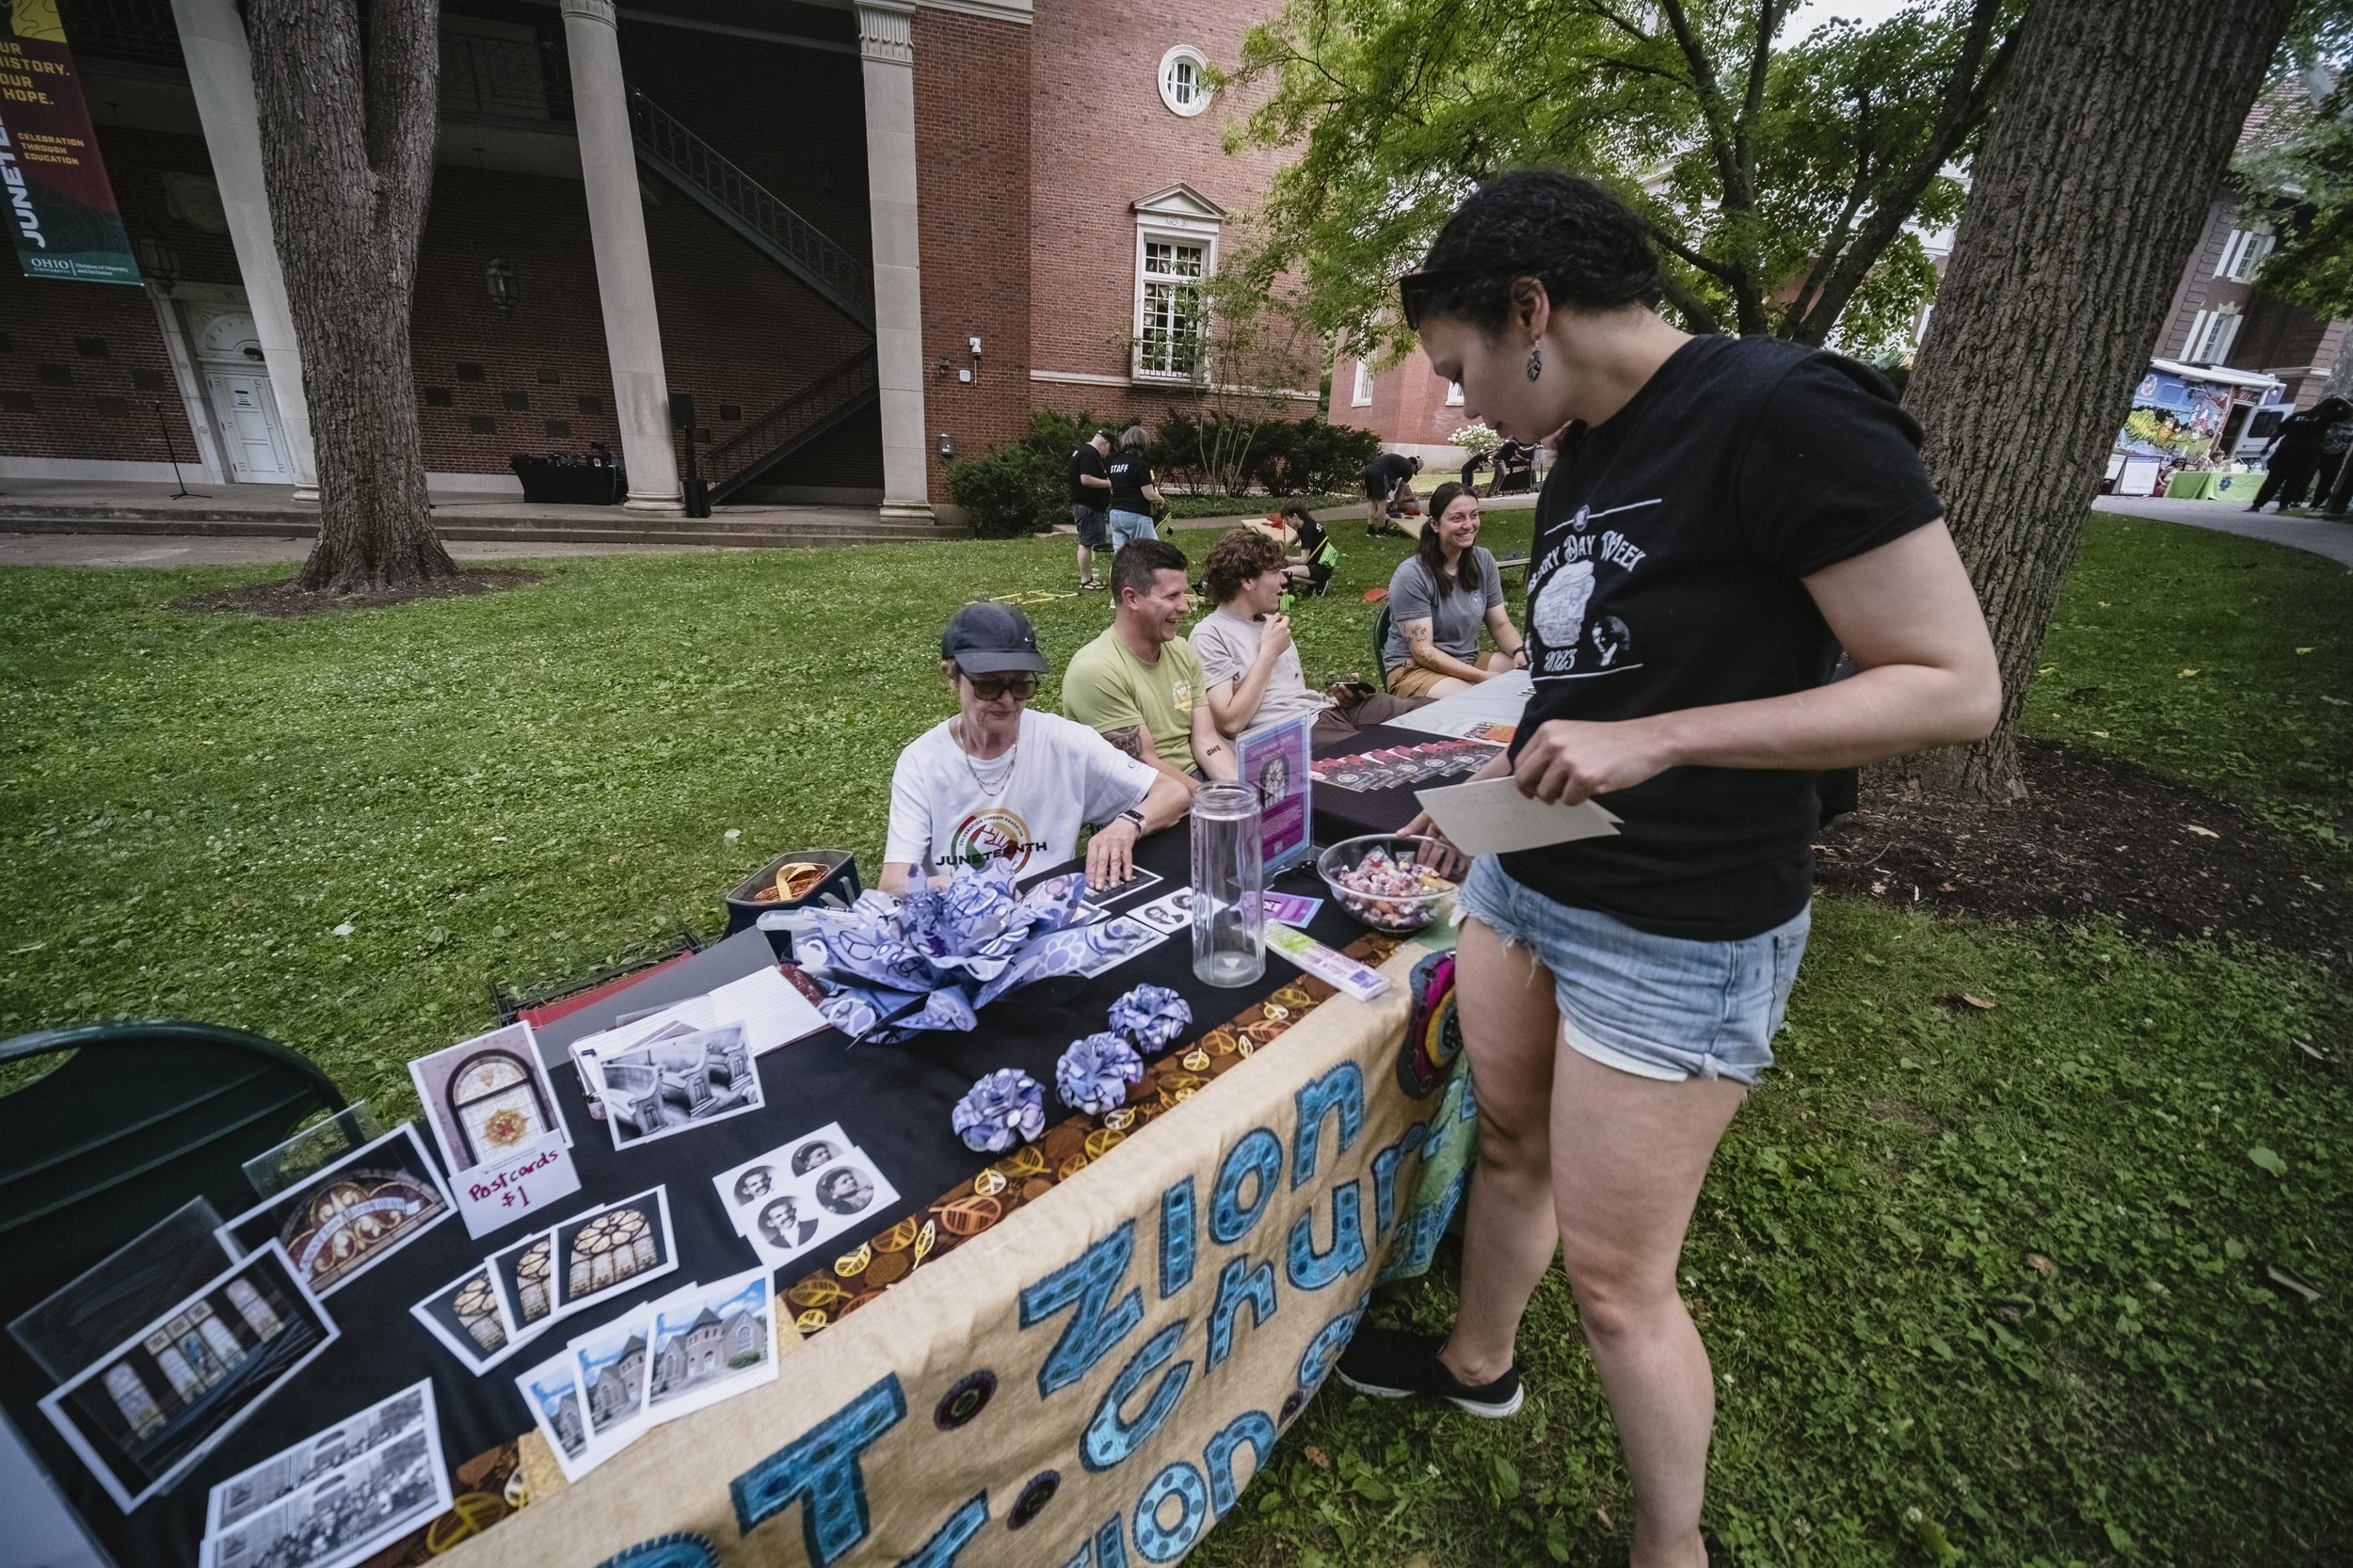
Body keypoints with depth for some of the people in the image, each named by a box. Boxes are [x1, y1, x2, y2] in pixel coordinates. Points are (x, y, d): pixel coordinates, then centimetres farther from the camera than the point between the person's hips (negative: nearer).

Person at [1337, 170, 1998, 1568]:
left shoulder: (1784, 413, -17)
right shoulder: (1585, 461, 10)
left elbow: (1956, 684, -18)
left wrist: (1654, 741, -25)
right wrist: (1520, 767, 8)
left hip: (1678, 939, -8)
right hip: (1524, 878, 8)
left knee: (1614, 1278, 7)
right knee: (1511, 1147, 23)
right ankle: (1478, 1361, 50)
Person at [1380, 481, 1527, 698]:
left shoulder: (1483, 560, 1)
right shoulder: (1411, 575, -18)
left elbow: (1500, 624, 6)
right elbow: (1423, 652, -20)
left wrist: (1520, 652, -16)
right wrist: (1483, 678, -26)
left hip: (1469, 662, 6)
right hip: (1415, 668, -6)